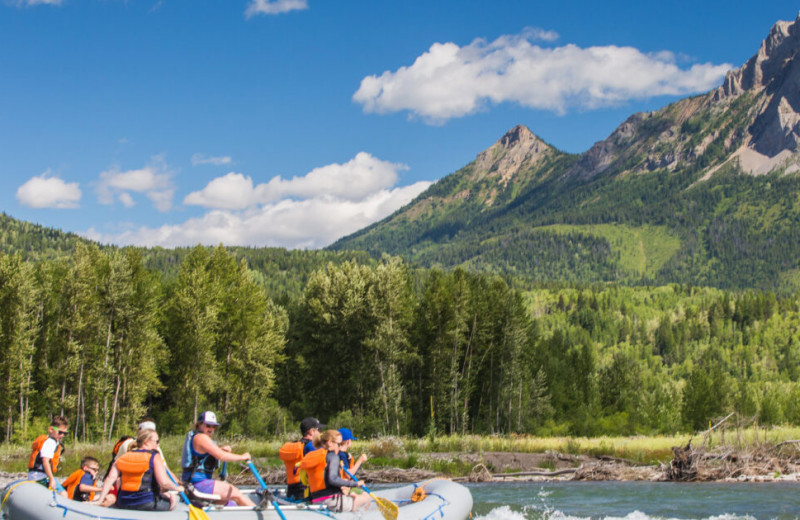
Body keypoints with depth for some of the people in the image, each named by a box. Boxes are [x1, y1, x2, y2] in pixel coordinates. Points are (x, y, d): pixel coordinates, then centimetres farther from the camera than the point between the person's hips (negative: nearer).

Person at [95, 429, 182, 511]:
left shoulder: (123, 457, 9)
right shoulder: (155, 457, -5)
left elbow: (110, 478, -2)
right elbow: (164, 482, -15)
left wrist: (100, 499, -1)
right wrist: (177, 488, 3)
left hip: (123, 504, 5)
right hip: (147, 503, -5)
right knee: (173, 498, 14)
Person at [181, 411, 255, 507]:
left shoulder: (193, 436, 17)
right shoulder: (201, 437, -15)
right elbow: (221, 456, -21)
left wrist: (220, 449, 10)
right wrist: (242, 457, -10)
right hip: (199, 482, -11)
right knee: (236, 493, -8)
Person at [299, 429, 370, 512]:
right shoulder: (333, 456, -9)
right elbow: (332, 479, -23)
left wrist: (341, 481, 25)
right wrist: (354, 483, -17)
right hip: (331, 502, -9)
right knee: (366, 497, 1)